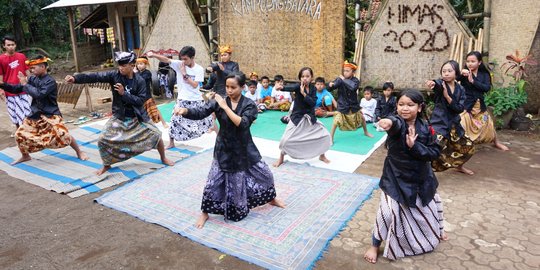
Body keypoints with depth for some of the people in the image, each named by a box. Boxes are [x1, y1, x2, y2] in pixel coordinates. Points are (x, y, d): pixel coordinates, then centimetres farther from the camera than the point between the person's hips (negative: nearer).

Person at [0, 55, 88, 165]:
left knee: (63, 135, -13)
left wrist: (25, 84, -20)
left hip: (50, 115, -7)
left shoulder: (50, 81, -18)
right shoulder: (33, 79, 3)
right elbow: (16, 89, 9)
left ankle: (79, 152, 8)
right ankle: (25, 156, 29)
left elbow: (39, 94, -29)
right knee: (20, 134, 7)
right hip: (35, 114, 7)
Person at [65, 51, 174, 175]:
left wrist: (124, 93, -25)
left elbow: (140, 101, -16)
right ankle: (107, 165, 19)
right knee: (103, 140, -7)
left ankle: (163, 158, 26)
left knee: (156, 135, -1)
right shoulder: (114, 75, -10)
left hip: (137, 117, -1)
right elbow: (95, 76, -21)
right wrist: (75, 78, -33)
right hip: (119, 116, 1)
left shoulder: (140, 81, -12)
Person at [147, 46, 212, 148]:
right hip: (182, 100, 1)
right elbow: (166, 60, -22)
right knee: (175, 120, 0)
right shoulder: (179, 64, -6)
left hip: (196, 100, -1)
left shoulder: (199, 69, -8)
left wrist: (184, 74, -20)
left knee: (206, 119, 11)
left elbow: (194, 85, -17)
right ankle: (171, 143, 18)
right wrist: (154, 55, -38)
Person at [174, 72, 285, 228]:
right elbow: (200, 113, -19)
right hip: (224, 148, 0)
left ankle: (272, 199, 40)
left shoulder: (249, 105, -12)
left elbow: (242, 123, -28)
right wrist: (184, 110, -39)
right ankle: (205, 213, 21)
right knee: (213, 181, -2)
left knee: (264, 174, 9)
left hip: (244, 148, 0)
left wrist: (225, 107, -28)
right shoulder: (219, 101, -9)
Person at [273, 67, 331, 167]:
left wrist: (304, 93, -25)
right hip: (297, 117, -3)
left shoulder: (313, 88, -3)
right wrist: (281, 87, -61)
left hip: (310, 117, 4)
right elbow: (290, 88, -39)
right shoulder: (298, 86, -14)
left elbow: (313, 103, -14)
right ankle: (281, 158, 18)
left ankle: (322, 155, 26)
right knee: (286, 140, -8)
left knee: (325, 135, 1)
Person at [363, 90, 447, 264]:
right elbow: (396, 124, -46)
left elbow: (435, 152, -11)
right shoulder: (397, 122, -20)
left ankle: (436, 230, 56)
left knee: (432, 205, 24)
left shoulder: (425, 127, -8)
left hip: (421, 176, 5)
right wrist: (389, 122, -70)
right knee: (388, 212, -13)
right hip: (396, 177, -4)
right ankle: (375, 246, 8)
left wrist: (414, 146, -26)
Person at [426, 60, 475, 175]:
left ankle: (457, 165, 43)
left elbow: (460, 108, -9)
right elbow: (437, 84, -36)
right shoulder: (441, 84, -10)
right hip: (439, 123, -5)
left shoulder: (460, 89, 2)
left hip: (454, 124, 6)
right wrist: (432, 83, -61)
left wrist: (447, 96, -22)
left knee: (468, 147, 17)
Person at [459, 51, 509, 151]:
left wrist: (473, 81, -23)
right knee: (462, 125, -20)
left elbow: (487, 88, -14)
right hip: (466, 104, -3)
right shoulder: (464, 73, -5)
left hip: (479, 105, 3)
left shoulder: (484, 74, 1)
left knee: (488, 123, 15)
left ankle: (496, 143, 38)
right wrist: (461, 74, -40)